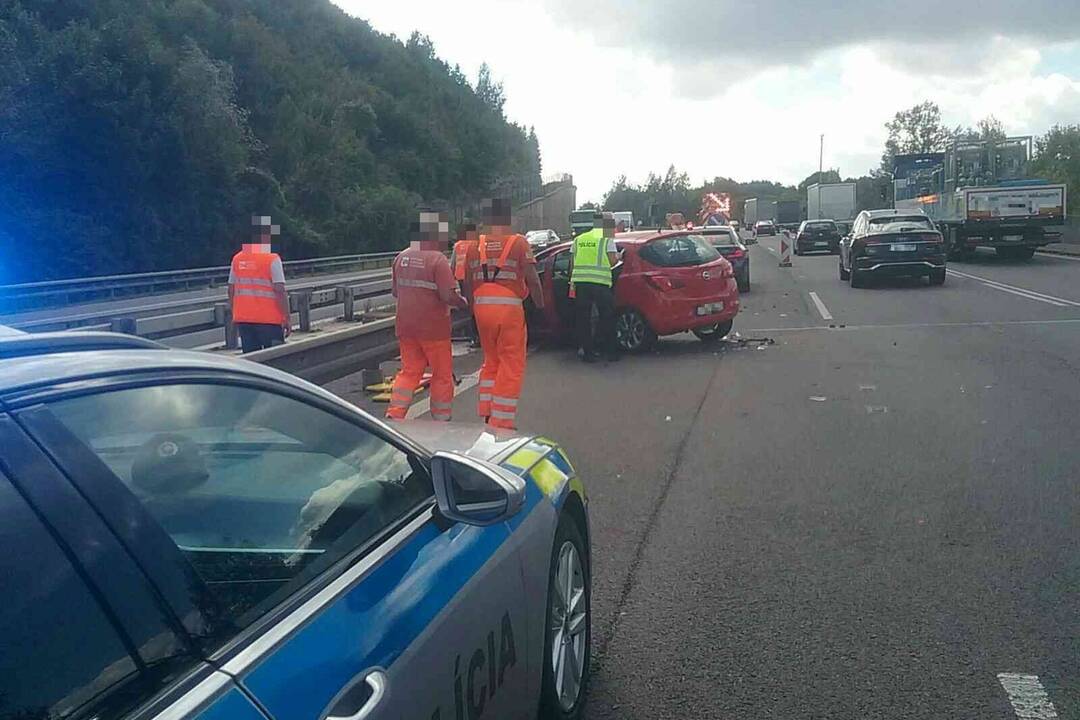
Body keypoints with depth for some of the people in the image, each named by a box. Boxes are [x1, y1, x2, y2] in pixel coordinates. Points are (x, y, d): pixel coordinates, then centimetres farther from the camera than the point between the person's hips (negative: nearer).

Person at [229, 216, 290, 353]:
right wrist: (286, 318, -10)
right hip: (269, 320, -5)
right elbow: (280, 291, -15)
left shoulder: (237, 259, 6)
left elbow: (231, 291, 10)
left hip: (243, 319, 5)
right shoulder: (272, 260, -10)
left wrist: (235, 314, 21)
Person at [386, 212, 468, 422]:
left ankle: (394, 415, 6)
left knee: (409, 372, 15)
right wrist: (463, 302, -2)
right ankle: (441, 420, 16)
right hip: (433, 328, -6)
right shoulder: (438, 259, -15)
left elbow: (395, 291, 14)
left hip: (406, 326, 6)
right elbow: (448, 296, -20)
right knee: (442, 375, 9)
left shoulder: (401, 257, 6)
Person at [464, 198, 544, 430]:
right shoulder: (518, 242, -3)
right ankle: (502, 421, 2)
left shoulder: (475, 245, 8)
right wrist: (540, 306, 3)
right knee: (511, 366, 4)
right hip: (509, 307, -4)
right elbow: (532, 280, -9)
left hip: (482, 307, 4)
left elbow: (468, 282, 10)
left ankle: (488, 415, 21)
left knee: (491, 362, 20)